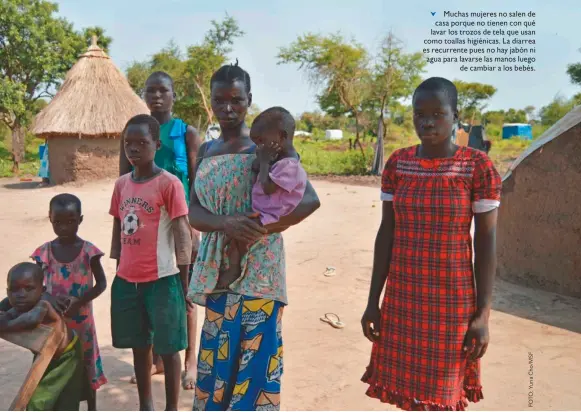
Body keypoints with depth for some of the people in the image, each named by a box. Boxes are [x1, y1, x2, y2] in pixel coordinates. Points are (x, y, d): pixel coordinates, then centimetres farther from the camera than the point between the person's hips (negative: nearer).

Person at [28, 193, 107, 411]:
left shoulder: (88, 251, -11)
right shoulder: (43, 252, -5)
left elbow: (101, 283, -5)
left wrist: (79, 302, -18)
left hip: (82, 320, -1)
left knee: (85, 367, 13)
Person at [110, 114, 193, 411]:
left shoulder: (169, 184, -11)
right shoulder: (121, 184, 8)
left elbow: (182, 233, -10)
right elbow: (117, 228, 15)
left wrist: (184, 281, -10)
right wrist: (118, 268, 15)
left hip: (162, 278, -6)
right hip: (127, 279, 6)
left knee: (167, 347, 5)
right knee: (139, 345, 18)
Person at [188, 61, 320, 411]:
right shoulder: (206, 151, 12)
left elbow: (310, 200, -12)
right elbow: (194, 212, 2)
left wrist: (259, 228, -21)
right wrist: (227, 224, -19)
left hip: (257, 268, -5)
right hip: (217, 268, 5)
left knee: (251, 357, -2)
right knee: (219, 357, 12)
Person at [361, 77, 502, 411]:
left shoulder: (479, 167, -10)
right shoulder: (397, 164, 0)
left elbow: (487, 241, -8)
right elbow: (386, 233, 3)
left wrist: (483, 315, -10)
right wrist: (373, 300, 2)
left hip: (453, 301, -3)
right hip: (402, 299, 3)